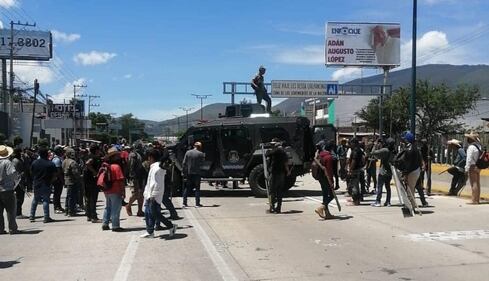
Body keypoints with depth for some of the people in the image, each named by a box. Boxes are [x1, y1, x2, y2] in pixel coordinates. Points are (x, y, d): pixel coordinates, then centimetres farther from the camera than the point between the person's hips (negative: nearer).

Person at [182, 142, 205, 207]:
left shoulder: (188, 152, 3)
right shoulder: (200, 154, -7)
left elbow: (184, 163, 2)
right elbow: (201, 164, -4)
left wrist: (184, 173, 6)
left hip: (189, 173, 3)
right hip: (197, 173, -3)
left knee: (187, 188, 11)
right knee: (197, 188, 5)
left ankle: (184, 202, 10)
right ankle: (197, 203, 3)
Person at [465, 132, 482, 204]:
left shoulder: (471, 147, -16)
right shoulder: (479, 146, 11)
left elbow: (469, 159, -18)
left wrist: (466, 169, -15)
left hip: (472, 167, -9)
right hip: (478, 167, 9)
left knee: (473, 183, -7)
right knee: (477, 183, 13)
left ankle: (474, 200, -6)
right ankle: (477, 199, 20)